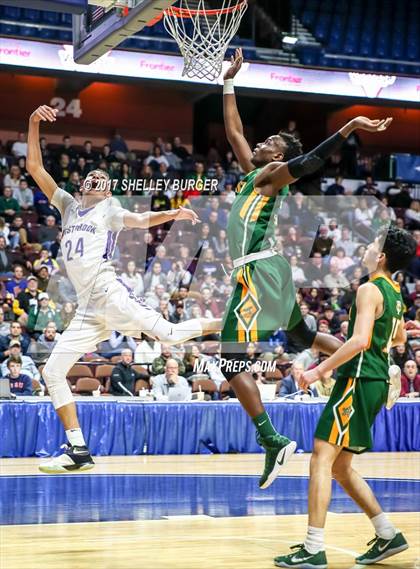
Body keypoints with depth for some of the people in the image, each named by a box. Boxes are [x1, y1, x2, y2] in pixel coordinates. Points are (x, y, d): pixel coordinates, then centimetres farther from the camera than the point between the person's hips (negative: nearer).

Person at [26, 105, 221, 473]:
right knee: (53, 372, -1)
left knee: (168, 335, -19)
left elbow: (140, 220, -10)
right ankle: (79, 452, 2)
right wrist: (34, 124, 7)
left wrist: (173, 214, -30)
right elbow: (35, 168, 17)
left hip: (110, 294, -5)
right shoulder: (69, 206, 22)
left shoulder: (109, 210, 10)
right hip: (87, 311, 5)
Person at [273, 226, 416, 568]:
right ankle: (388, 536, 20)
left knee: (321, 458, -11)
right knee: (340, 466, 16)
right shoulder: (394, 293, 16)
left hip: (360, 380, -10)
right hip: (377, 380, 10)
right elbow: (400, 338, 32)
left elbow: (360, 340, -25)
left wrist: (320, 370, -21)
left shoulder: (369, 290, -13)